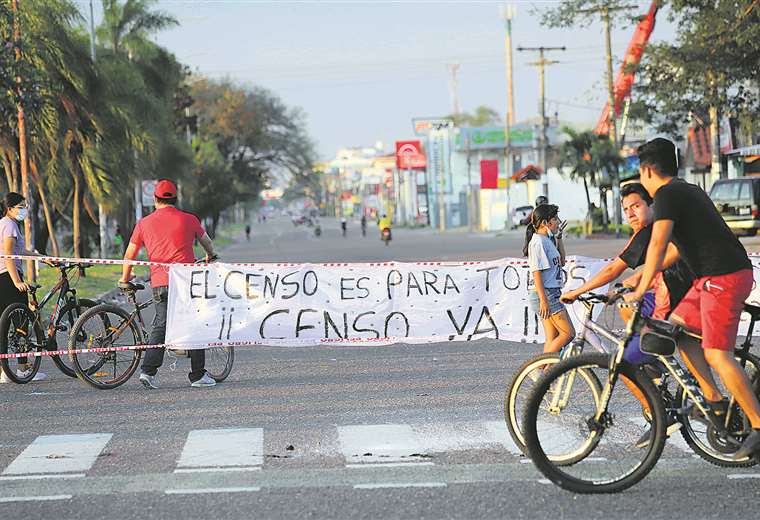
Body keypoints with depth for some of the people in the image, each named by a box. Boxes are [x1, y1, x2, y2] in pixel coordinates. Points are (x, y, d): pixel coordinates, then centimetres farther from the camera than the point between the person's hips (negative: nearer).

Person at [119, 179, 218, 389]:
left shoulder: (144, 223, 8)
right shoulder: (189, 220, 5)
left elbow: (129, 255, 11)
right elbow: (206, 242, 24)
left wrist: (125, 278, 30)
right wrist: (210, 256, 46)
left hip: (159, 283, 2)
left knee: (160, 326, 8)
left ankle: (148, 370, -6)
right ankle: (198, 376, 9)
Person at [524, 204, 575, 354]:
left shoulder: (546, 240, 15)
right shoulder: (538, 242, -14)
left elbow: (561, 261, 25)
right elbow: (536, 272, -19)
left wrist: (559, 237, 18)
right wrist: (543, 300, -22)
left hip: (551, 294, 10)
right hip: (544, 295, -10)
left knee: (553, 338, 8)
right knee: (568, 333, -9)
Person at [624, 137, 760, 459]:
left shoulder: (666, 194, -8)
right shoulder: (690, 191, 22)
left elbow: (658, 244, -17)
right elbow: (676, 247, 31)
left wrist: (640, 290, -12)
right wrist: (644, 275, 37)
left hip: (723, 278, -10)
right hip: (713, 277, 10)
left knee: (717, 354, -12)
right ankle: (714, 400, 12)